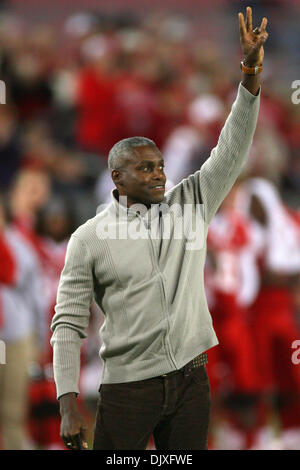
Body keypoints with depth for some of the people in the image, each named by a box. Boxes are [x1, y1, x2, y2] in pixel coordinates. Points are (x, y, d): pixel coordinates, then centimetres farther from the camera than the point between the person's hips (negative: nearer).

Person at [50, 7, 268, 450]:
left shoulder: (189, 204, 8)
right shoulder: (90, 238, -2)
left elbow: (232, 152, 0)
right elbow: (68, 324, -2)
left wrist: (251, 72, -12)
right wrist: (69, 404, -12)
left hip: (190, 381, 3)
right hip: (128, 386, -3)